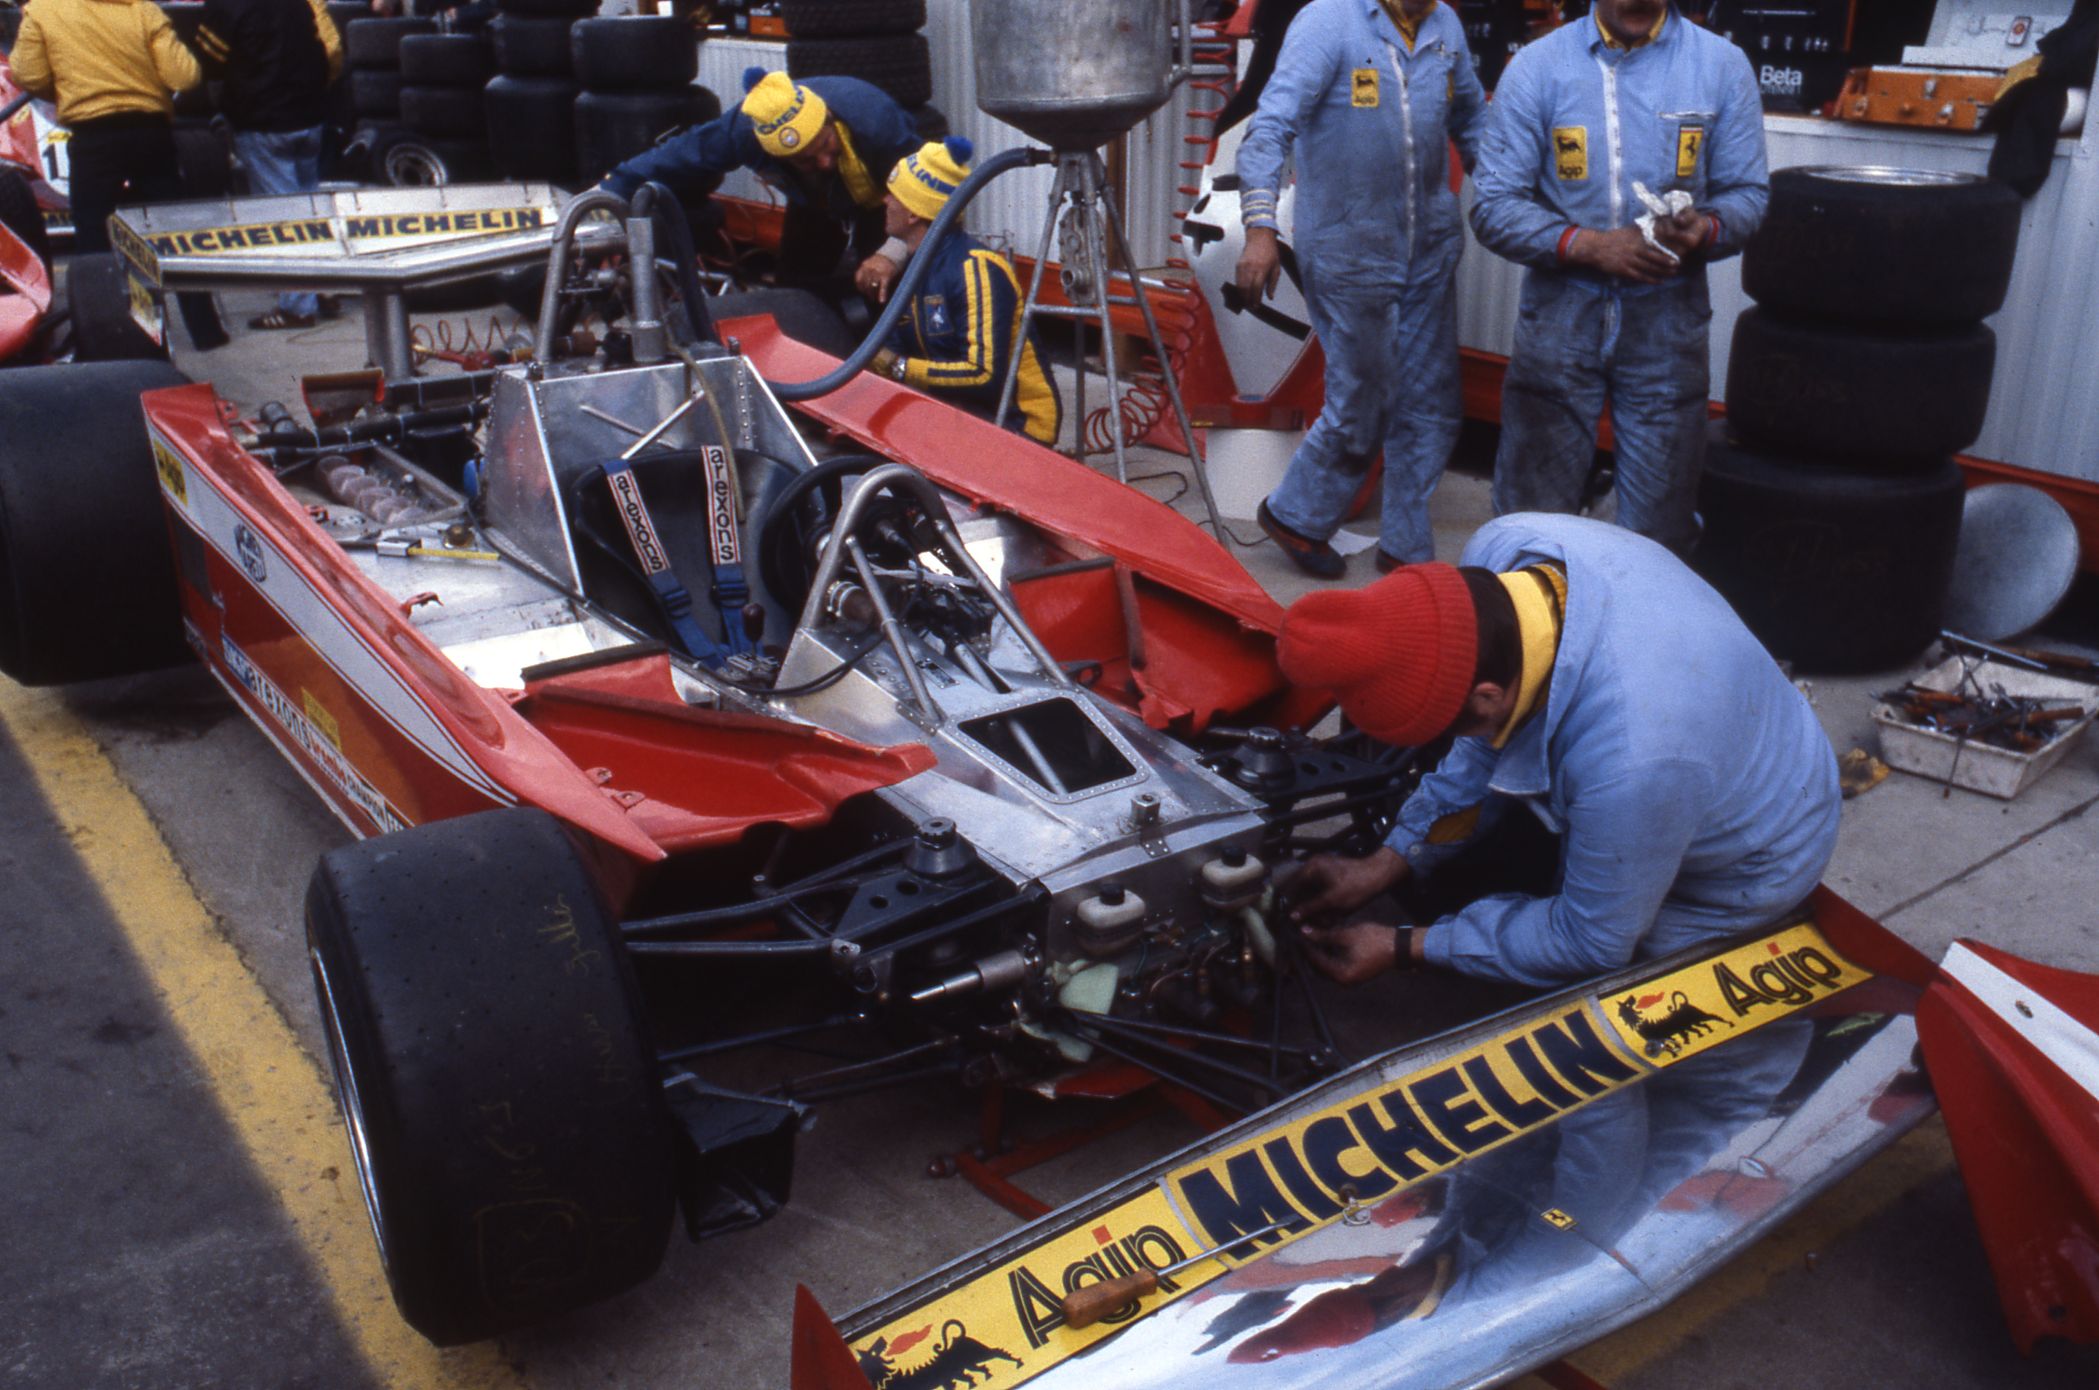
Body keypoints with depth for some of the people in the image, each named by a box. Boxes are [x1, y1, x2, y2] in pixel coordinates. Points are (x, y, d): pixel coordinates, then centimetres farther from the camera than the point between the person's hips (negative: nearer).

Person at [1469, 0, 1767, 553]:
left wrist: (1706, 228, -19)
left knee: (1660, 528, 10)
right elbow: (1494, 206, -6)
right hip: (1560, 319, -1)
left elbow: (1746, 192, 4)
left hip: (1667, 323, 1)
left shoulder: (1723, 65, -1)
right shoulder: (1537, 66, -5)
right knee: (1533, 515, 9)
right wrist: (1587, 244, -20)